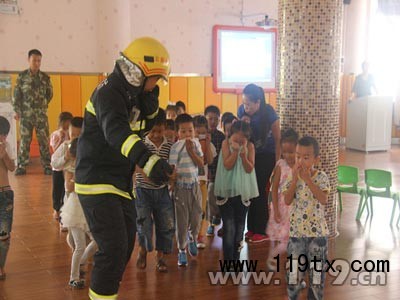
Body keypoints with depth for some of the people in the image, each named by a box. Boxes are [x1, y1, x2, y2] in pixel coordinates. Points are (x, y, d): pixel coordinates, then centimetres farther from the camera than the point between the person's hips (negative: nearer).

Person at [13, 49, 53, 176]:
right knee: (24, 140, 3)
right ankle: (21, 166, 9)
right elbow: (16, 95, 1)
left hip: (41, 114, 1)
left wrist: (43, 105, 10)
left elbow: (49, 94, 14)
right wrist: (17, 111, -3)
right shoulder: (22, 76, 2)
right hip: (25, 114, -1)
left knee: (44, 140, 1)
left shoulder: (45, 77, 5)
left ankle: (47, 166, 7)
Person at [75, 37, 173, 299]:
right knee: (114, 249, -14)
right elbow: (116, 131, -40)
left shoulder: (132, 93, 8)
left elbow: (144, 128, 14)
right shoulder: (109, 93, -21)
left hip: (121, 184, 10)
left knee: (126, 246, 18)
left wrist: (150, 103, -6)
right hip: (98, 183, -10)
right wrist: (148, 160, -56)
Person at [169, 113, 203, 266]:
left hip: (195, 186, 4)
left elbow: (201, 164, -4)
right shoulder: (176, 147, -12)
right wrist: (172, 189, -13)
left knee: (196, 218, 10)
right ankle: (182, 251, 16)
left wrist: (191, 150, -15)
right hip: (181, 187, -4)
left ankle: (192, 238, 40)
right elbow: (172, 169, -11)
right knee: (182, 221, 2)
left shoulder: (196, 143, 1)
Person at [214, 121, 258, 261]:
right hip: (227, 190, -2)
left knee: (240, 226, 12)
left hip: (243, 191, 2)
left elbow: (250, 169, -9)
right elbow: (227, 165, -14)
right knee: (229, 227, -7)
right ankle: (228, 260, 1)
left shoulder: (250, 146, -3)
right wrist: (235, 151, -25)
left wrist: (244, 154, -23)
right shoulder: (226, 143, -6)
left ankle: (236, 257, 28)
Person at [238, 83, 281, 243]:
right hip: (250, 154, 4)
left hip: (267, 156, -4)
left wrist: (277, 164, -13)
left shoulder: (269, 113, -23)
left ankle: (262, 231, 5)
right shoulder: (241, 111, -12)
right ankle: (251, 228, 16)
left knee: (260, 192, -6)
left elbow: (277, 140, -14)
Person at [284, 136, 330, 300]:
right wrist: (295, 178, -19)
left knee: (317, 269, 10)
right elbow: (287, 201, -13)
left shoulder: (321, 177, -7)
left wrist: (307, 179, -25)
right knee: (293, 270, 8)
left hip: (318, 231, -1)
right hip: (296, 230, 1)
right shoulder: (293, 177, -2)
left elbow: (324, 200, -22)